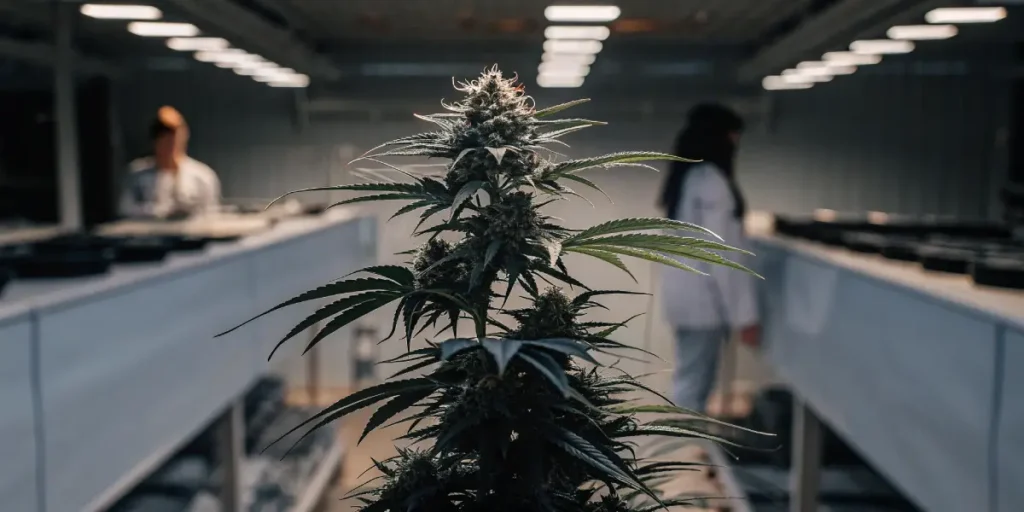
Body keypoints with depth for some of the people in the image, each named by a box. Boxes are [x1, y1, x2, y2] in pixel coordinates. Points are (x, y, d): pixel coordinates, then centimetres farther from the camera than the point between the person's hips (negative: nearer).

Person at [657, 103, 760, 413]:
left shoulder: (686, 177, 13)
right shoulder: (711, 180, -15)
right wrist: (743, 314, -17)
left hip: (685, 292, 9)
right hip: (702, 297, -9)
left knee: (689, 382, 15)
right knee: (693, 387, -3)